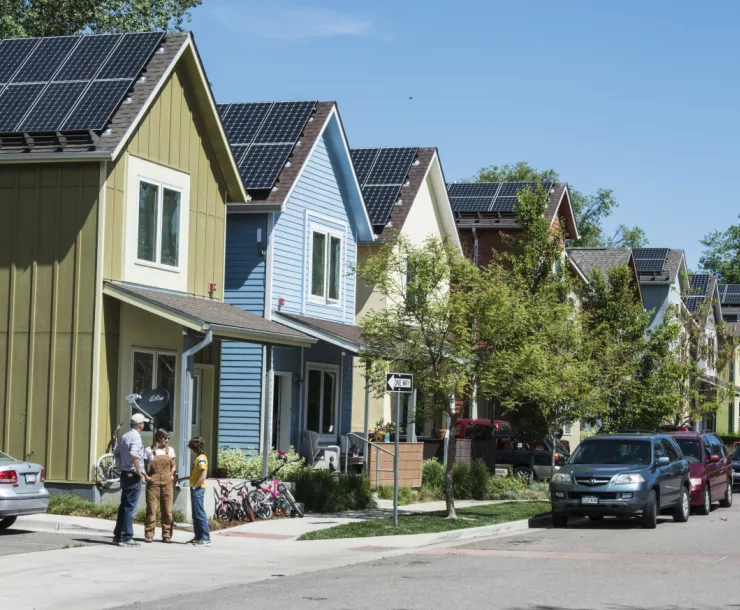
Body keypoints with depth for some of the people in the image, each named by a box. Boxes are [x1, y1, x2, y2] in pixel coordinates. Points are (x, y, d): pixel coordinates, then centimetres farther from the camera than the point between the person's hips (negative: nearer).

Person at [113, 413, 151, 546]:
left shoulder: (125, 436, 12)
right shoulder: (135, 437, -16)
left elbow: (117, 453, 19)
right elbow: (134, 454, -30)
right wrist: (139, 471, -23)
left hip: (125, 474, 9)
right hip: (133, 476, -9)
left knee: (124, 506, 15)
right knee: (130, 507, -5)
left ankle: (118, 535, 19)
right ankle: (126, 537, -4)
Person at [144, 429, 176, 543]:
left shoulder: (170, 450, 13)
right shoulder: (149, 450, 4)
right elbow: (144, 465, 5)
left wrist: (171, 474, 0)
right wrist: (146, 476, -10)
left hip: (167, 482, 3)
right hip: (153, 482, -3)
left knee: (167, 510, 0)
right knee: (151, 509, -4)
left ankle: (167, 534, 6)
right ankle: (149, 534, 1)